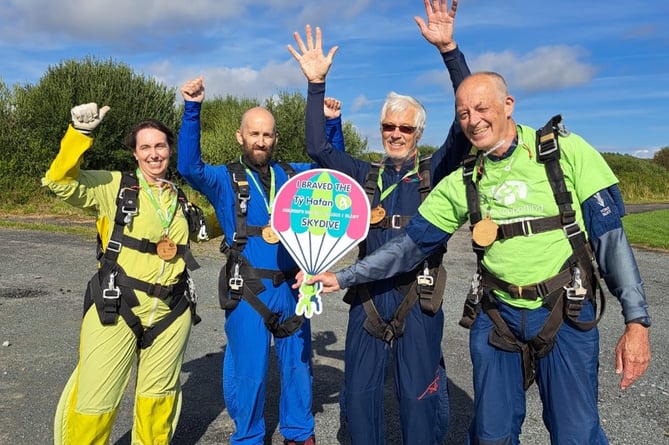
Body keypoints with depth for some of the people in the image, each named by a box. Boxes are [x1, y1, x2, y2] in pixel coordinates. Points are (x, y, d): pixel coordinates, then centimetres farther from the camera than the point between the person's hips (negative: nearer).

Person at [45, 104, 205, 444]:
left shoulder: (181, 199, 13)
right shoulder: (114, 187, 0)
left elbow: (204, 229, 30)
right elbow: (61, 182, -13)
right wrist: (80, 132, -21)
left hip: (171, 311, 4)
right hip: (116, 307, -4)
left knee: (159, 394, 17)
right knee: (96, 398, 1)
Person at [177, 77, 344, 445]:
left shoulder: (292, 175, 7)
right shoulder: (225, 179, -3)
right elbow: (189, 167, -20)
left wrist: (333, 122, 1)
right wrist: (192, 109, -28)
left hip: (291, 287, 4)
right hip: (248, 291, -3)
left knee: (298, 364, 17)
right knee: (248, 372, 8)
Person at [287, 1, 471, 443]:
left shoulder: (434, 171, 4)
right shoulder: (367, 175, 12)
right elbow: (318, 148, 7)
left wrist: (449, 49, -19)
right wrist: (316, 85, -2)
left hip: (418, 296, -3)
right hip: (368, 294, 3)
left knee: (419, 400, 6)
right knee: (359, 397, 10)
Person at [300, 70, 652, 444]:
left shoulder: (566, 151, -6)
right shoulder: (461, 183, 1)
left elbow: (610, 235, -5)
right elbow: (411, 245, 3)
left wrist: (637, 320, -9)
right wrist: (344, 277, -2)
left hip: (567, 315, -2)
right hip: (496, 316, 2)